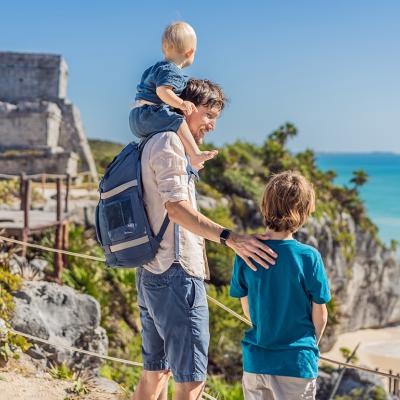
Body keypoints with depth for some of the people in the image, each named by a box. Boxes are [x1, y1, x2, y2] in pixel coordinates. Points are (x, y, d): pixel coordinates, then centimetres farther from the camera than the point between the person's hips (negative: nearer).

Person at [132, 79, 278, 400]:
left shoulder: (155, 145, 22)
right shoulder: (168, 142, -10)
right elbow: (176, 206, -24)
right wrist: (229, 238, -33)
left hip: (151, 274, 11)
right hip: (177, 273, -11)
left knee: (155, 371, 17)